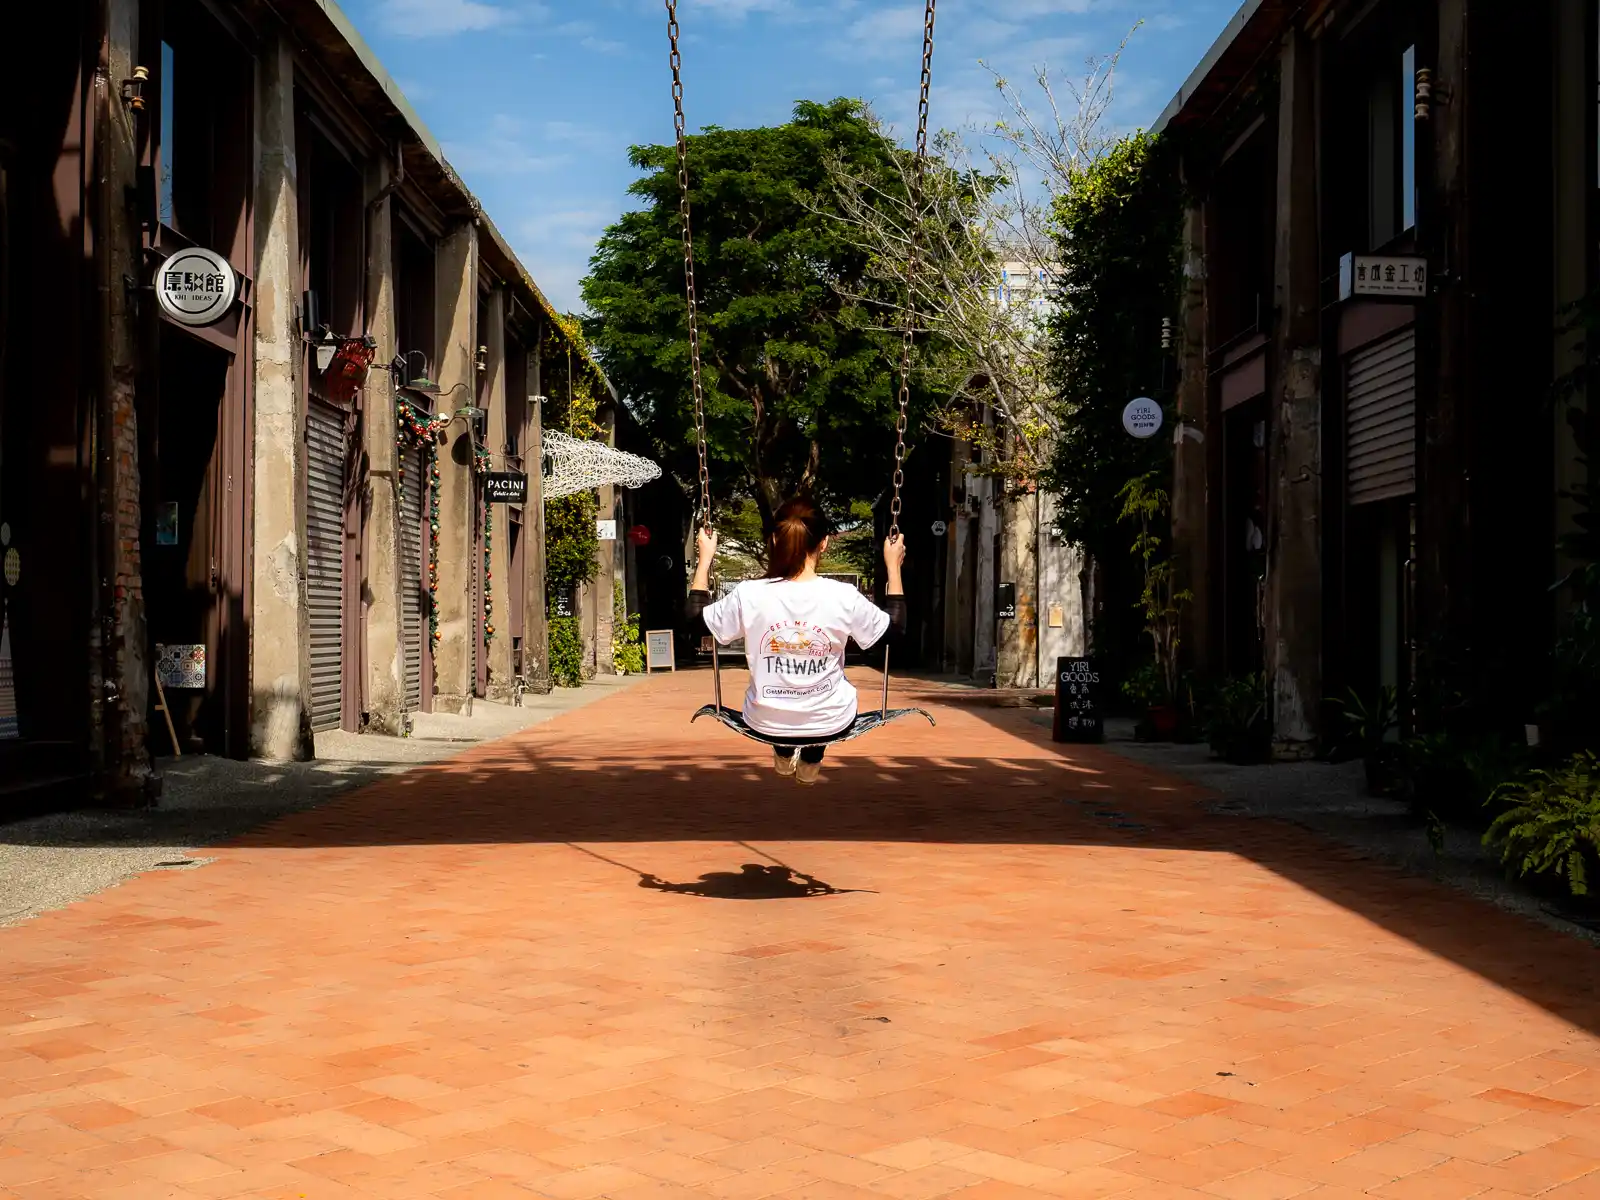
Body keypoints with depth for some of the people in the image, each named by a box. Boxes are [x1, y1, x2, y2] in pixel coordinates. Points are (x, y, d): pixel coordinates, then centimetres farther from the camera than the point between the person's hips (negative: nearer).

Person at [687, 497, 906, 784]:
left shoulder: (749, 595, -18)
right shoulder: (844, 597, -19)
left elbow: (696, 619, 0)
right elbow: (896, 626, -2)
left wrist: (705, 559, 7)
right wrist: (893, 566, 6)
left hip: (766, 724, 1)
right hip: (830, 724, 0)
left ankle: (784, 755, 46)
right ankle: (810, 763, 42)